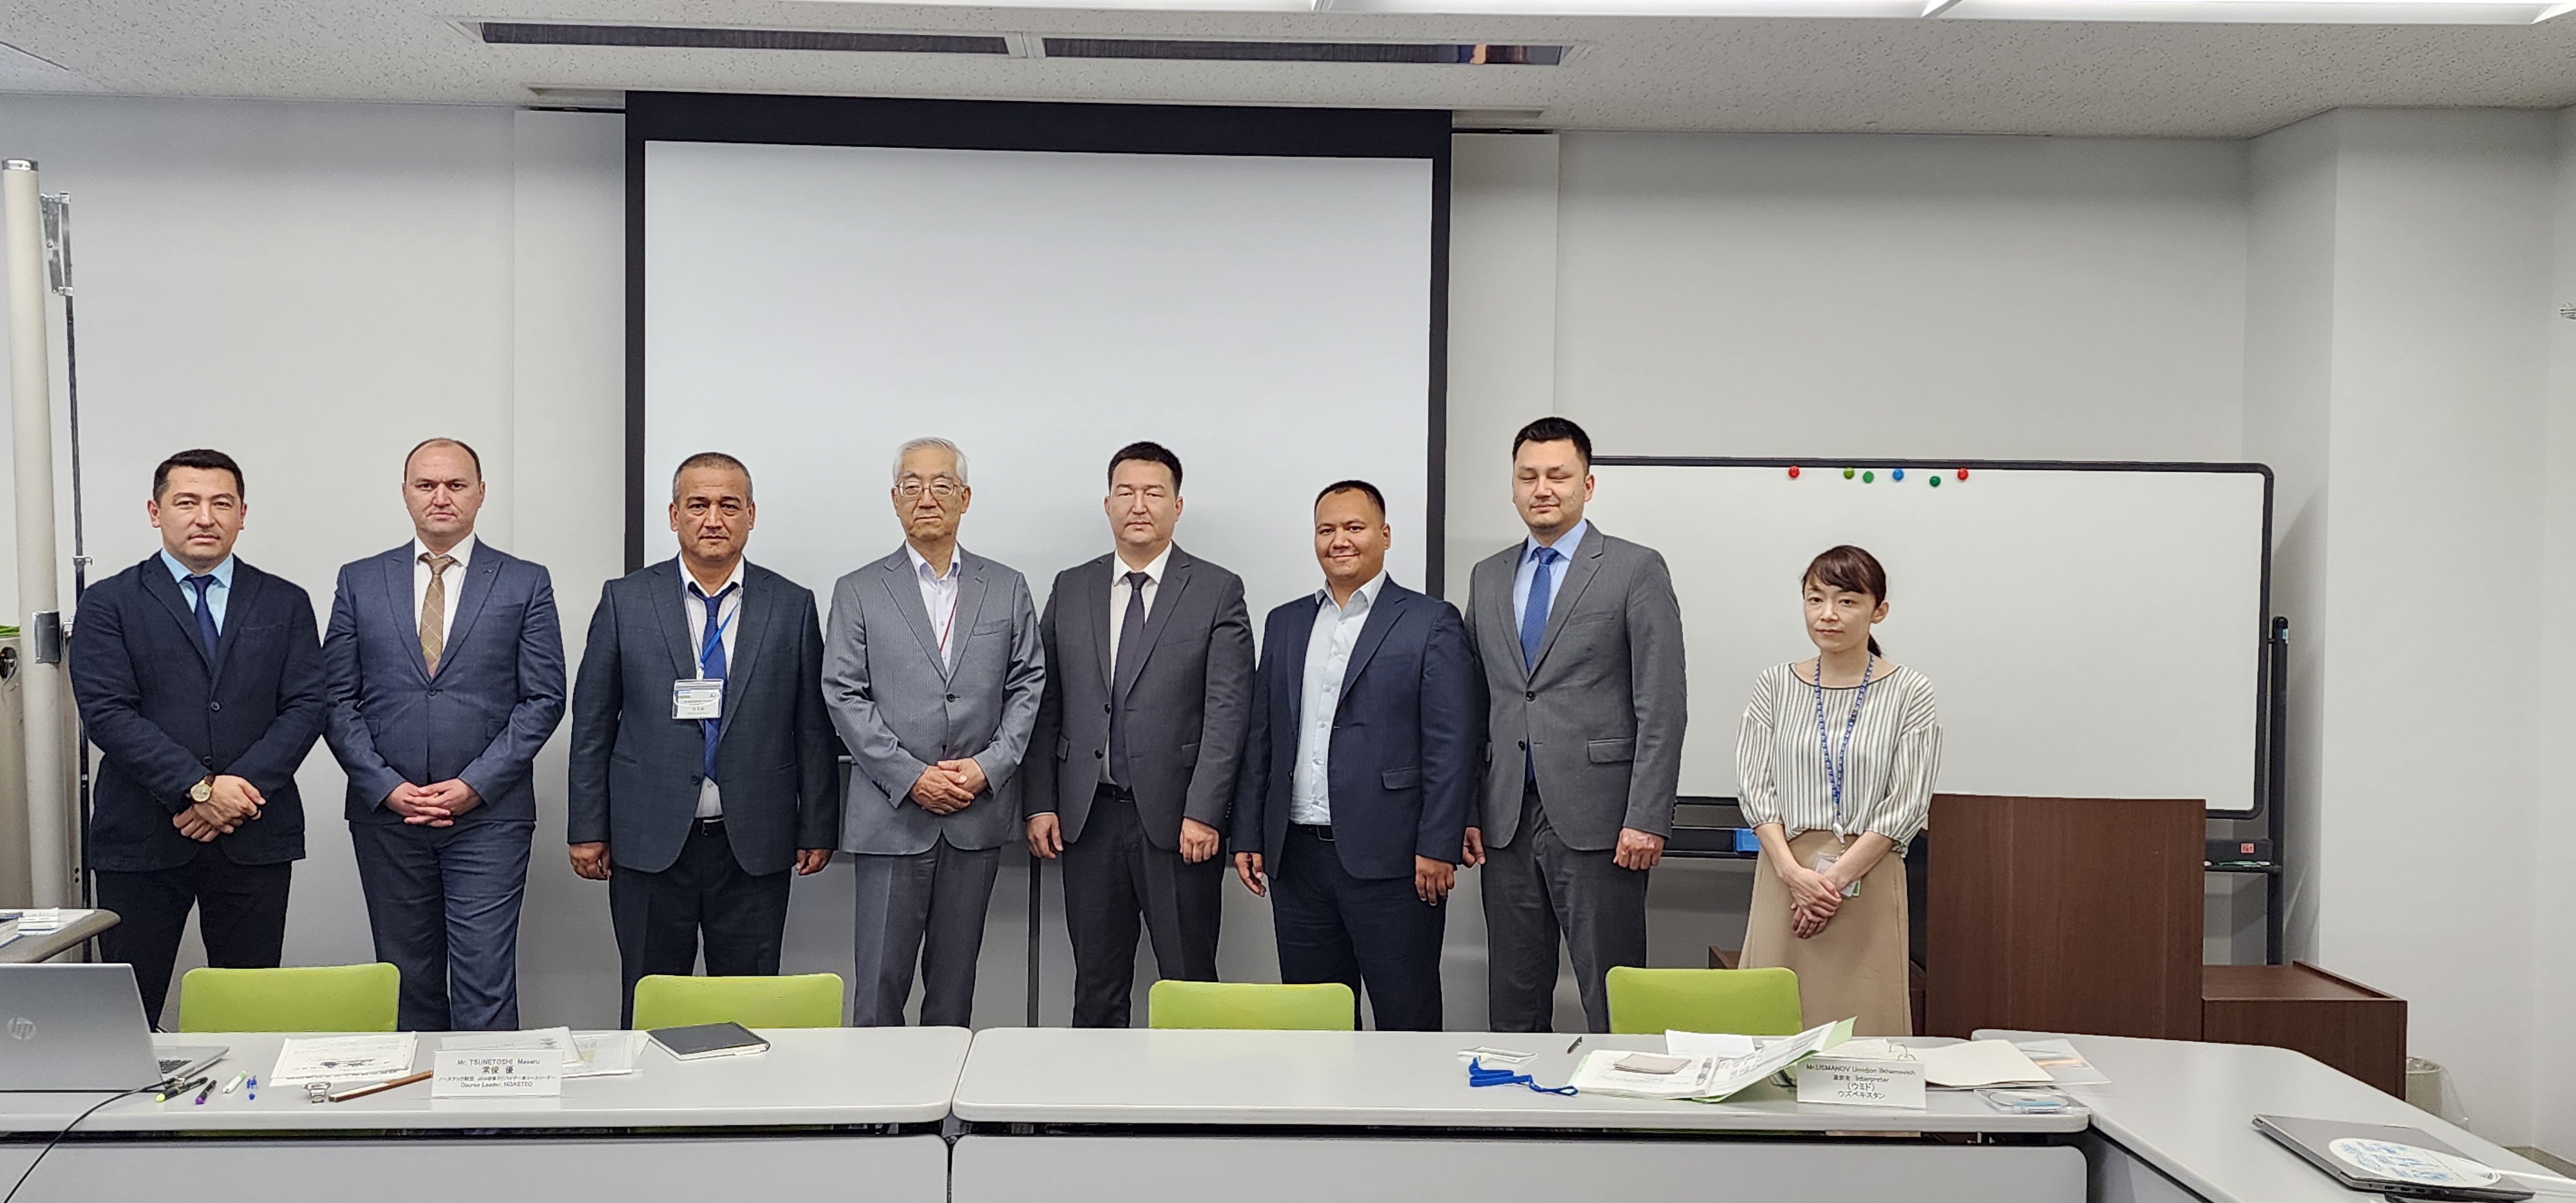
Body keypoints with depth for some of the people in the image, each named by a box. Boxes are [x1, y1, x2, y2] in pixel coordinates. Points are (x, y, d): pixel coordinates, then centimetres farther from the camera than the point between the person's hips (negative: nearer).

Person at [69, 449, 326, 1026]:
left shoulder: (285, 604, 11)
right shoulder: (109, 604, 4)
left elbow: (307, 707, 2)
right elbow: (107, 712, -6)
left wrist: (240, 789, -12)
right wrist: (199, 788, -15)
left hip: (255, 838, 2)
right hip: (141, 839, -1)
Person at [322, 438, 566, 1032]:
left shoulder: (525, 583, 4)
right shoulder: (360, 582, 9)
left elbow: (544, 699, 0)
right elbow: (337, 700, 7)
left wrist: (475, 785, -9)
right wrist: (386, 786, -6)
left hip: (488, 815, -2)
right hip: (385, 814, 2)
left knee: (485, 981, -7)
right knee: (408, 982, 8)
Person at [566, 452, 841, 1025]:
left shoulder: (793, 606, 4)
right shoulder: (625, 600, 3)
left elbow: (814, 727, 6)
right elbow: (593, 723, 4)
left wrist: (818, 829, 3)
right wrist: (587, 828, 1)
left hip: (754, 848, 0)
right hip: (650, 843, 0)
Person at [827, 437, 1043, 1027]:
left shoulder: (1007, 589, 10)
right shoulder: (858, 592, 4)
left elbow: (1027, 686, 7)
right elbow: (844, 695, -2)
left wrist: (989, 766, -8)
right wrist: (911, 777, -12)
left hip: (978, 813, 2)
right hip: (891, 816, -2)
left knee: (955, 980, 9)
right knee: (880, 983, -2)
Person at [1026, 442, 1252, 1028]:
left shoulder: (1217, 592, 0)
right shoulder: (1070, 589, 11)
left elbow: (1227, 711, -6)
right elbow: (1047, 705, 10)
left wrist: (1203, 813, -13)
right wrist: (1041, 804, 3)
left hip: (1178, 820, -3)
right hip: (1089, 819, 3)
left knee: (1189, 987, 2)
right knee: (1096, 989, 9)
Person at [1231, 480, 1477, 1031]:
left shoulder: (1430, 623, -1)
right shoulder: (1285, 624, 15)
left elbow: (1453, 743, -6)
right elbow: (1260, 738, 16)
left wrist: (1438, 847, -12)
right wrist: (1247, 836, 10)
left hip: (1388, 858, -5)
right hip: (1296, 857, 5)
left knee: (1407, 1018, -1)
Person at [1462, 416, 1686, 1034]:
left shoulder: (1635, 570, -1)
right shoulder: (1488, 578, 15)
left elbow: (1662, 708, -6)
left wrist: (1647, 820, -12)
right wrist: (1464, 811, 8)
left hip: (1595, 820, -5)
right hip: (1507, 822, 5)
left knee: (1612, 1007, -2)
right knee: (1513, 1003, 9)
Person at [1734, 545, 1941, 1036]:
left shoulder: (1908, 693, 0)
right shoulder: (1776, 686, 7)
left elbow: (1907, 806, -4)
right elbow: (1754, 787, 2)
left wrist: (1836, 877, -12)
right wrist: (1794, 871, -12)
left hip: (1869, 878, -2)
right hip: (1785, 873, 2)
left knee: (1863, 1022, -3)